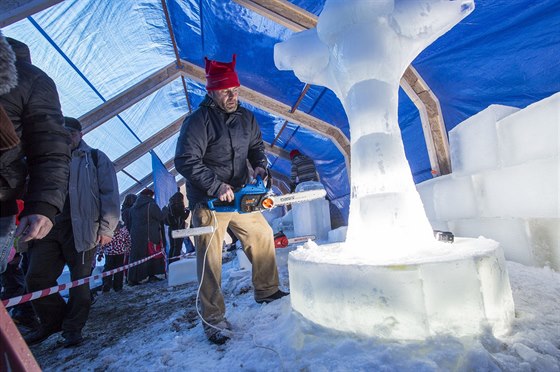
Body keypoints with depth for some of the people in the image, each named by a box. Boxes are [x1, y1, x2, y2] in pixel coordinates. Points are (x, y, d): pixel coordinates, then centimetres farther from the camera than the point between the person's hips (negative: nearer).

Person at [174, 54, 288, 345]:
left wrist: (260, 166, -1)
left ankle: (267, 291, 30)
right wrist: (217, 187, -22)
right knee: (210, 259, -1)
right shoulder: (198, 121, -14)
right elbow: (185, 161, -19)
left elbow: (256, 146, 19)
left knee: (262, 236, 11)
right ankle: (213, 319, 12)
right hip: (208, 202, -6)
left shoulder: (245, 117, 7)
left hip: (239, 196, 7)